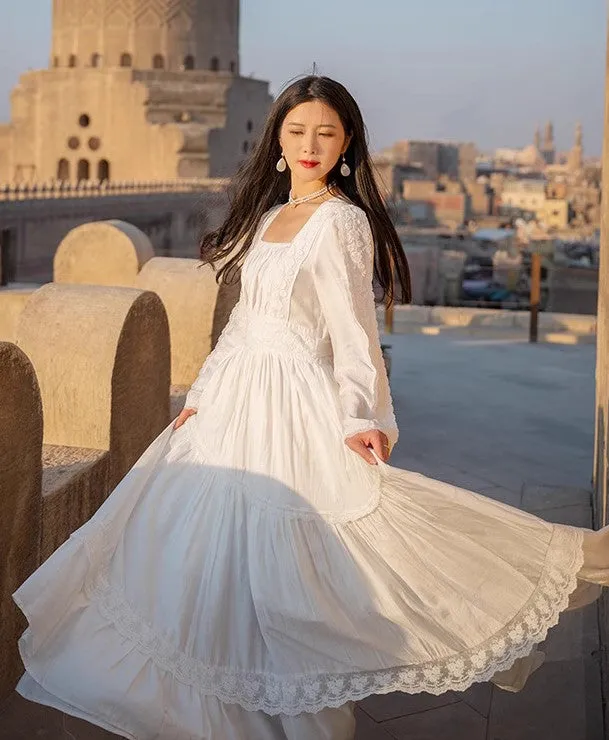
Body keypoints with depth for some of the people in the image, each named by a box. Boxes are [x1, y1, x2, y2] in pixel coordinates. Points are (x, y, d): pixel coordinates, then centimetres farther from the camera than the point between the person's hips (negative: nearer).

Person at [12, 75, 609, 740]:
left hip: (295, 406, -8)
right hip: (237, 398, 8)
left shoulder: (342, 220, -8)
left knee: (275, 552, -6)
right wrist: (202, 394, 15)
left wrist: (360, 416, -24)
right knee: (224, 546, 11)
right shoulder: (267, 215, 16)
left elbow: (352, 327, -14)